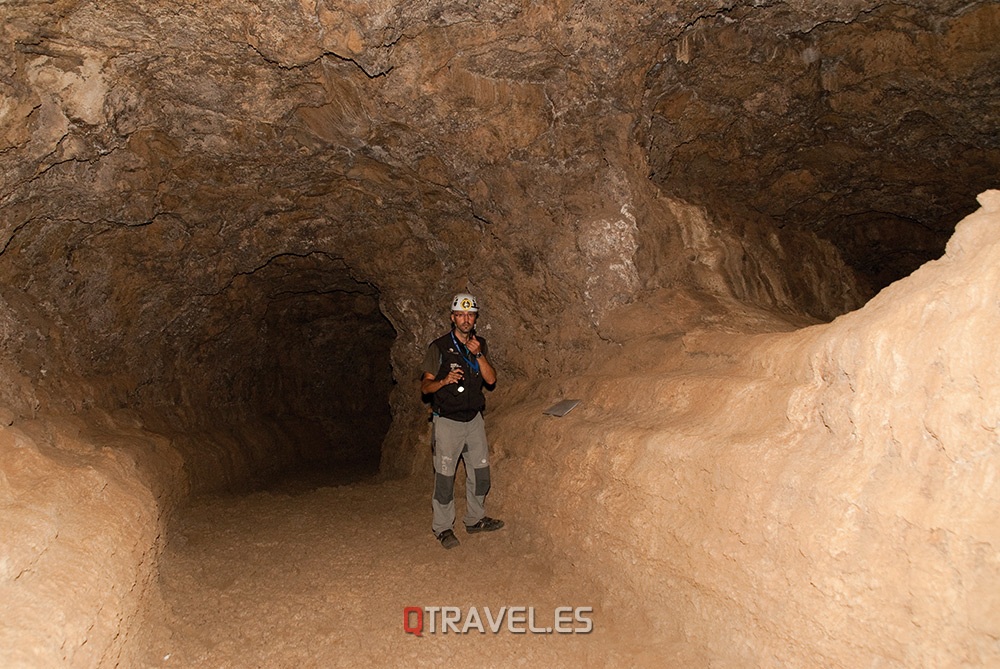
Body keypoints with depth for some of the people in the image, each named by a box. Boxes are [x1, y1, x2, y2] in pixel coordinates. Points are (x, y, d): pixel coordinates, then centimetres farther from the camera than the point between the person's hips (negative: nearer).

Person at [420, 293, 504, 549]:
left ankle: (475, 519, 29)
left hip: (474, 419, 5)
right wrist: (444, 381, -27)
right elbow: (425, 386, -8)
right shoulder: (439, 347, -8)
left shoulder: (480, 345, 6)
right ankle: (442, 527, 11)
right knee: (445, 475, -2)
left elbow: (491, 379, -3)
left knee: (480, 471, 12)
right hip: (447, 421, -5)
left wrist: (478, 355, -16)